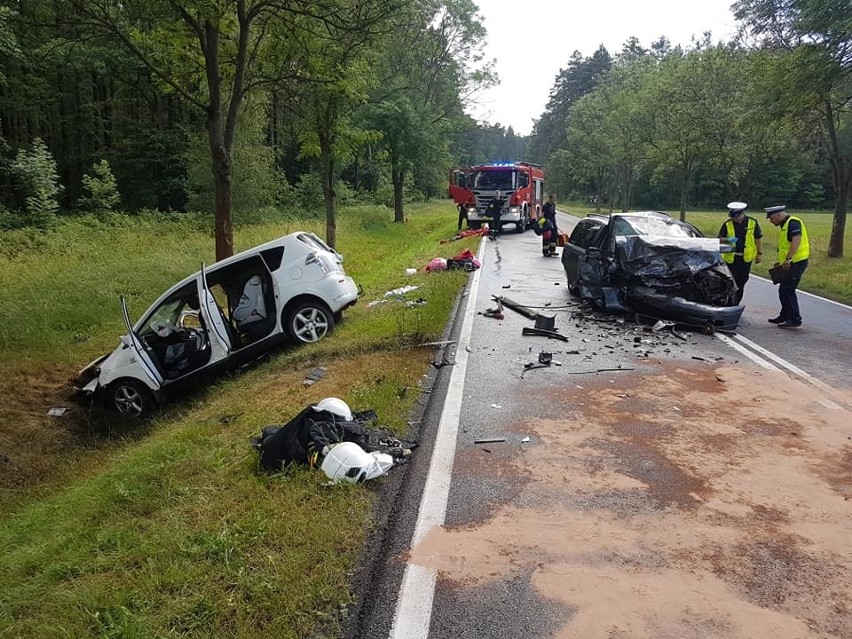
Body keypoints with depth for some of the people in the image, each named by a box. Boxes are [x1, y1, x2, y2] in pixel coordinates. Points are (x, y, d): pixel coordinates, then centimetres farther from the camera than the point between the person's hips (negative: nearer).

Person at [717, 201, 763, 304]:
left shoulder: (752, 223, 1)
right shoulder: (727, 224, -1)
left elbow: (759, 238, 8)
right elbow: (719, 239, 3)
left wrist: (759, 254, 6)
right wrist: (728, 240, -19)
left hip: (746, 258, 1)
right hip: (731, 258, -1)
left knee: (741, 282, 9)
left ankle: (736, 304, 21)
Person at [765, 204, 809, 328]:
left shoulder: (793, 223, -14)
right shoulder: (784, 225, 18)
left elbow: (796, 240, -28)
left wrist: (788, 259, -32)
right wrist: (781, 262, 20)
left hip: (796, 262, -10)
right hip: (790, 264, 10)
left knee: (787, 290, -8)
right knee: (784, 290, 17)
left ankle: (795, 320, -3)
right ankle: (785, 316, 30)